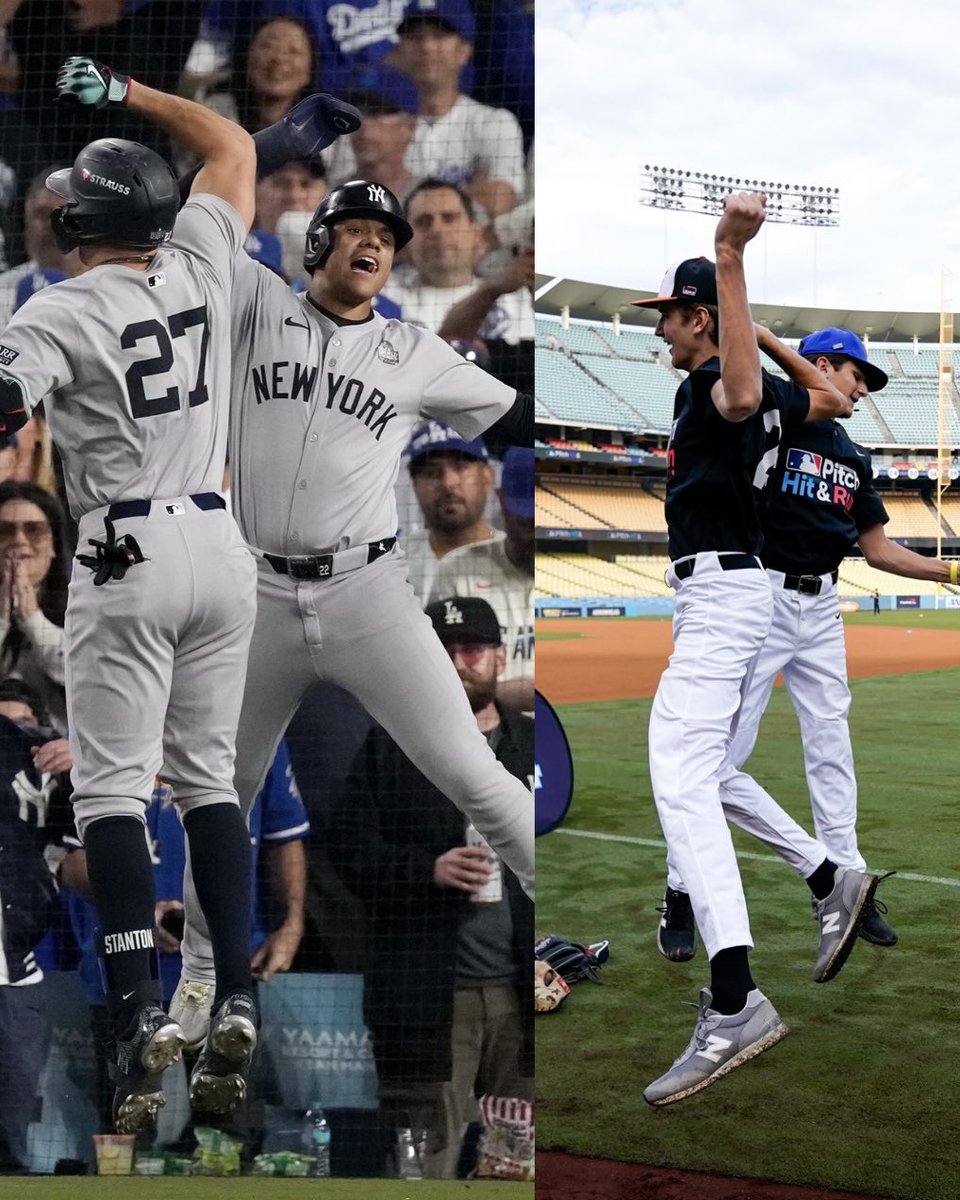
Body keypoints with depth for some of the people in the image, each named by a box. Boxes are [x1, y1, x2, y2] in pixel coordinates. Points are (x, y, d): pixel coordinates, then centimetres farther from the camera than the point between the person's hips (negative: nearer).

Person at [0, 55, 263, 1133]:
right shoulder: (199, 267, 7)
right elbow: (233, 145, 23)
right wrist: (124, 92, 28)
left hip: (129, 557, -5)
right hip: (220, 547, 5)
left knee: (112, 788, -2)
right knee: (208, 777, 11)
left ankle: (140, 1012, -12)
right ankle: (235, 1004, 7)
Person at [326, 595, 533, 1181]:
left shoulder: (535, 745, 14)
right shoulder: (389, 747, 7)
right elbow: (349, 849, 0)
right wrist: (429, 870, -16)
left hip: (521, 992, 2)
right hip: (429, 994, -2)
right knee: (430, 1161, 1)